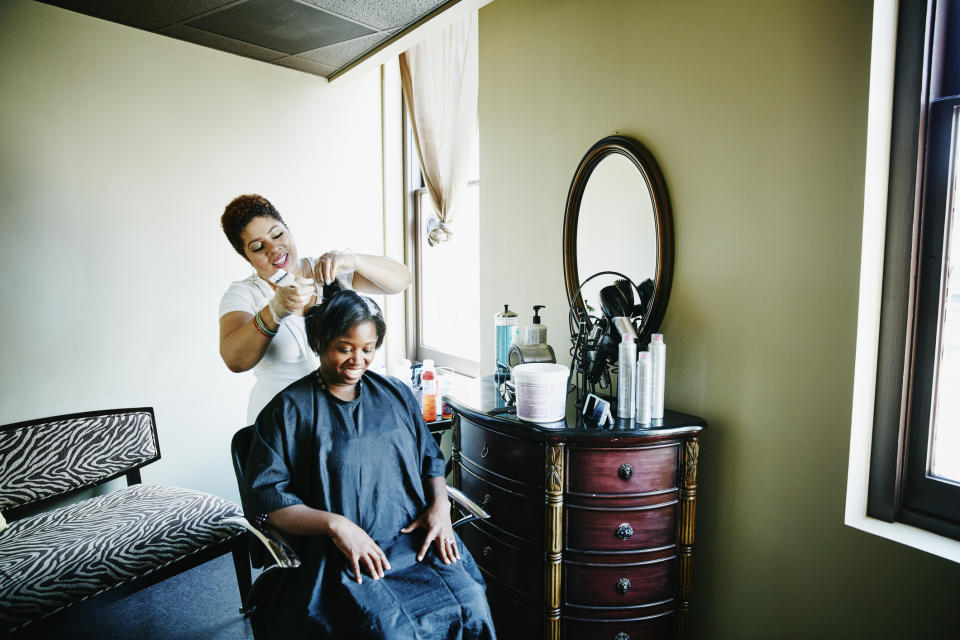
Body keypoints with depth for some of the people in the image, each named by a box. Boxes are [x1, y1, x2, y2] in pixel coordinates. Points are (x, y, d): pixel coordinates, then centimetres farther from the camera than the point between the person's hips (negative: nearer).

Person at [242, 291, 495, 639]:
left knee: (472, 605, -20)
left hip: (415, 537, 4)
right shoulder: (288, 411, 1)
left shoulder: (396, 394, 14)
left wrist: (440, 503, 0)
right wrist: (335, 524, -16)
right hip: (340, 555, -3)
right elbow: (264, 499, -4)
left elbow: (430, 459, 21)